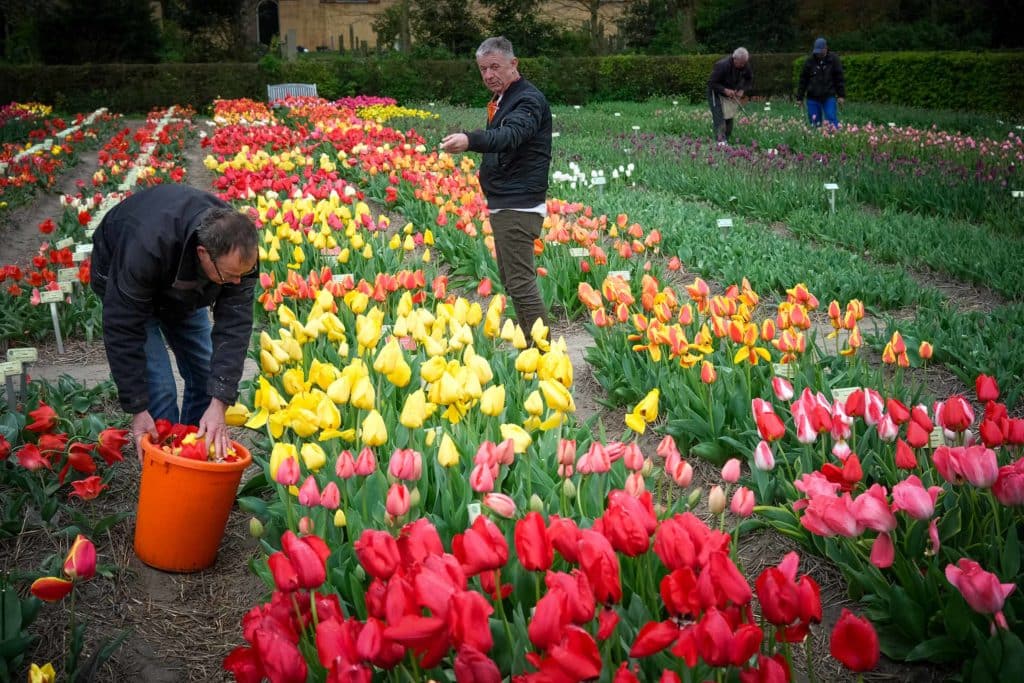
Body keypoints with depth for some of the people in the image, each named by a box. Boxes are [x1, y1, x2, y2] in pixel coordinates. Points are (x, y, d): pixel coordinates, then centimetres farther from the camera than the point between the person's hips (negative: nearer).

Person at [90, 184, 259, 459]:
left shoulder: (240, 248, -32)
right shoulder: (146, 247, -45)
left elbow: (235, 325, -31)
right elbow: (123, 329, -37)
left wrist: (219, 402, -38)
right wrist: (138, 409, -35)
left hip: (184, 288, 5)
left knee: (208, 377, 1)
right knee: (158, 388, -16)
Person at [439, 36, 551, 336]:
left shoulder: (528, 99, -14)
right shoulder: (503, 100, 17)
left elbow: (510, 136, -34)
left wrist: (470, 140, -51)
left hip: (517, 207, -10)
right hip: (505, 205, 11)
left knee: (520, 283, -11)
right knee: (511, 280, 15)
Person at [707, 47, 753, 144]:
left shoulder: (745, 66, -13)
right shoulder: (722, 65, -30)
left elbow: (749, 80, 5)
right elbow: (711, 83, -25)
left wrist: (742, 90, -13)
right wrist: (725, 90, -35)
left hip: (732, 95, 6)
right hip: (717, 93, -6)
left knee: (729, 118, 5)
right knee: (719, 118, -15)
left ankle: (726, 139, 14)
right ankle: (720, 141, -19)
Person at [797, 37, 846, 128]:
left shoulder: (833, 59, -1)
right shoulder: (810, 61, 1)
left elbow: (839, 78, 0)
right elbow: (803, 80, 5)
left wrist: (841, 95, -4)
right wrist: (800, 97, 6)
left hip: (829, 97, -2)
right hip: (813, 98, 2)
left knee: (831, 119, -10)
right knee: (815, 123, 3)